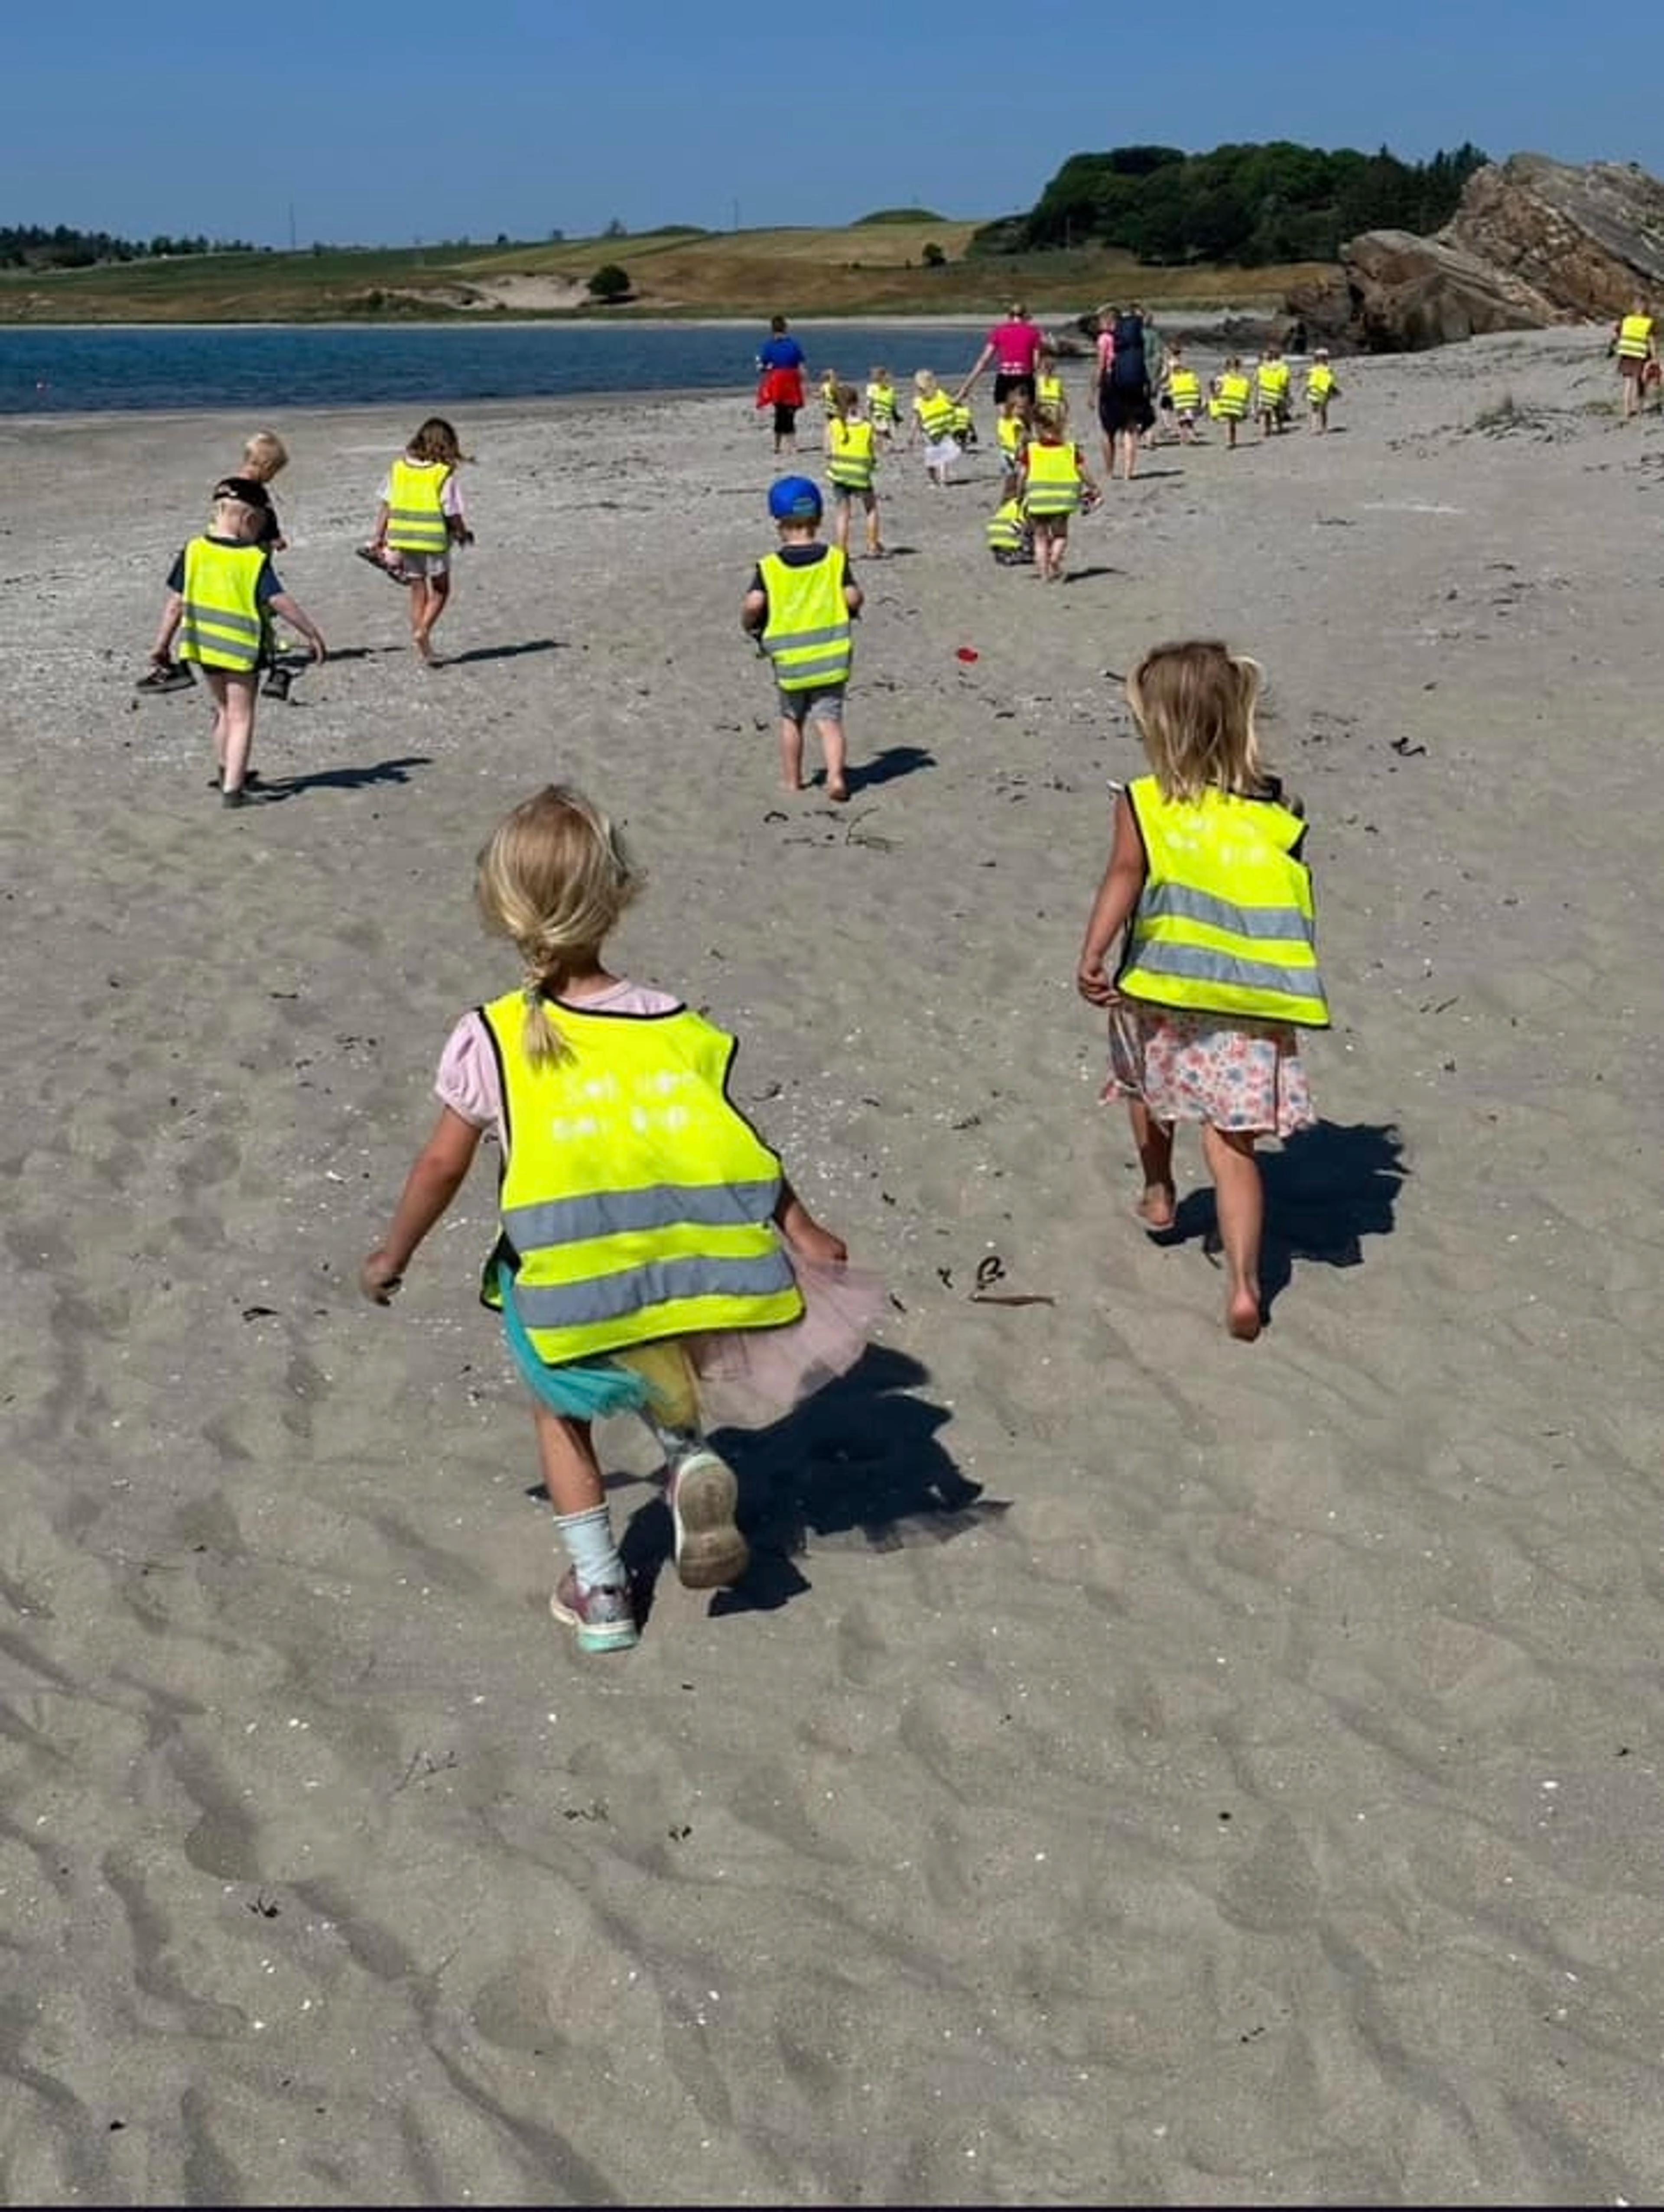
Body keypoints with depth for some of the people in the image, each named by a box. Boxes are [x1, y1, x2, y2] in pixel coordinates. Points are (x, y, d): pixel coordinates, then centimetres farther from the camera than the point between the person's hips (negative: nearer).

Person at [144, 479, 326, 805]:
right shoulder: (255, 561, -16)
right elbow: (281, 603, -18)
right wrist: (313, 634, -10)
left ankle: (228, 774, 37)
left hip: (204, 643, 5)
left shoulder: (194, 552, -4)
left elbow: (177, 603, -2)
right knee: (241, 717, 4)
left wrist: (162, 644, 6)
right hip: (240, 649, -5)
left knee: (224, 709, 24)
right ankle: (232, 789, -2)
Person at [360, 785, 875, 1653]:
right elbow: (744, 1153, -2)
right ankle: (691, 1456, 6)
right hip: (676, 1283, 2)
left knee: (561, 1411, 27)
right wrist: (806, 1236, 8)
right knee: (663, 1377, 34)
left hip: (563, 1294, -1)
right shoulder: (677, 1029, -5)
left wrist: (392, 1256, 16)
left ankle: (599, 1588, 26)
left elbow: (442, 1166, 1)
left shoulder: (489, 1040, -8)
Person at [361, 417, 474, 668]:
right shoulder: (445, 474, -12)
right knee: (440, 591, 16)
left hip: (405, 538, 4)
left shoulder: (399, 468, 2)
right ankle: (423, 630, -7)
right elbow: (452, 513, -9)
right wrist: (463, 534, 9)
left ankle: (424, 652, 15)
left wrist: (378, 537, 10)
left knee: (418, 593, 14)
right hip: (434, 539, -4)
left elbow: (386, 506, 4)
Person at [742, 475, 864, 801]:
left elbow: (754, 605, -17)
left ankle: (792, 779, 26)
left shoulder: (769, 568, -7)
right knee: (829, 719, 3)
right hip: (832, 657, 0)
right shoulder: (835, 559, -3)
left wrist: (749, 624, 3)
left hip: (790, 659, 0)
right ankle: (836, 776, -14)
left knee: (791, 719, 18)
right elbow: (853, 598, -9)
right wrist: (852, 610, 13)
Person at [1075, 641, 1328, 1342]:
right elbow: (1294, 912, 7)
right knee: (1231, 1144, 1)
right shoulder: (1272, 814, 2)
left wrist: (1092, 954, -27)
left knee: (1148, 1084, 30)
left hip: (1161, 996, -1)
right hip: (1250, 1014, 1)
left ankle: (1158, 1195, 49)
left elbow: (1124, 876, -20)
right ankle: (1243, 1282, -11)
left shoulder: (1142, 804, -5)